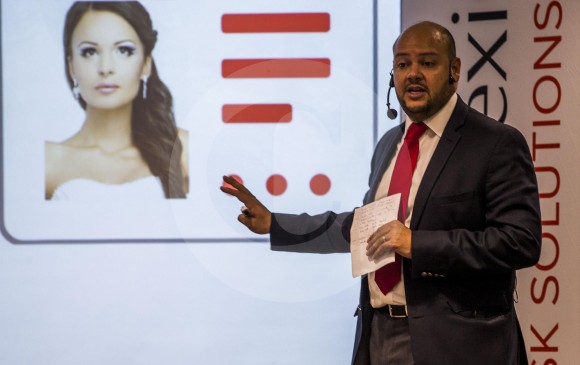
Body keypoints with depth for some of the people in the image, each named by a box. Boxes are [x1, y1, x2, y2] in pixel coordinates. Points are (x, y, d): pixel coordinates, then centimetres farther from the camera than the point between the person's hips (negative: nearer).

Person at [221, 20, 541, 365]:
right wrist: (273, 224, 21)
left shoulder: (498, 144, -9)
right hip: (379, 335, 6)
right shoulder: (389, 143, 14)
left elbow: (520, 241, -17)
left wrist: (417, 244, -20)